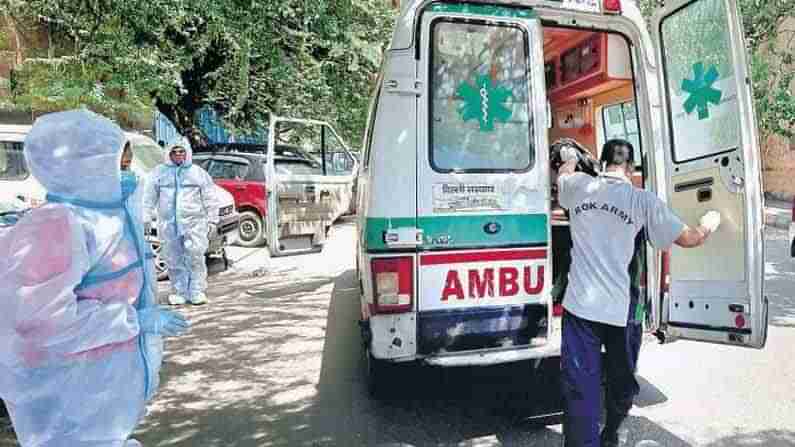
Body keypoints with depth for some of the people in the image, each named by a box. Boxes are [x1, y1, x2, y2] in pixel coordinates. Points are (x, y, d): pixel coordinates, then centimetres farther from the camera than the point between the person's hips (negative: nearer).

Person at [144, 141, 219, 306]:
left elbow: (210, 199, 9)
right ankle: (180, 292, 15)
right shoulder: (159, 172, 13)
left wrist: (212, 220, 5)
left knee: (195, 258, -6)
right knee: (174, 260, 5)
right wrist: (145, 218, 6)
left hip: (194, 223, -2)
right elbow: (149, 198, 13)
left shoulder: (198, 172, 10)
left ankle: (197, 292, 3)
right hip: (168, 224, 2)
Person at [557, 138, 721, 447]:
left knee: (580, 389, 2)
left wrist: (571, 160, 50)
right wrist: (710, 223, 28)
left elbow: (563, 175, 27)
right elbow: (690, 239, 6)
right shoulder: (643, 200, -3)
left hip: (580, 306, 0)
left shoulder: (579, 185, 1)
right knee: (621, 383, 23)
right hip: (620, 309, 0)